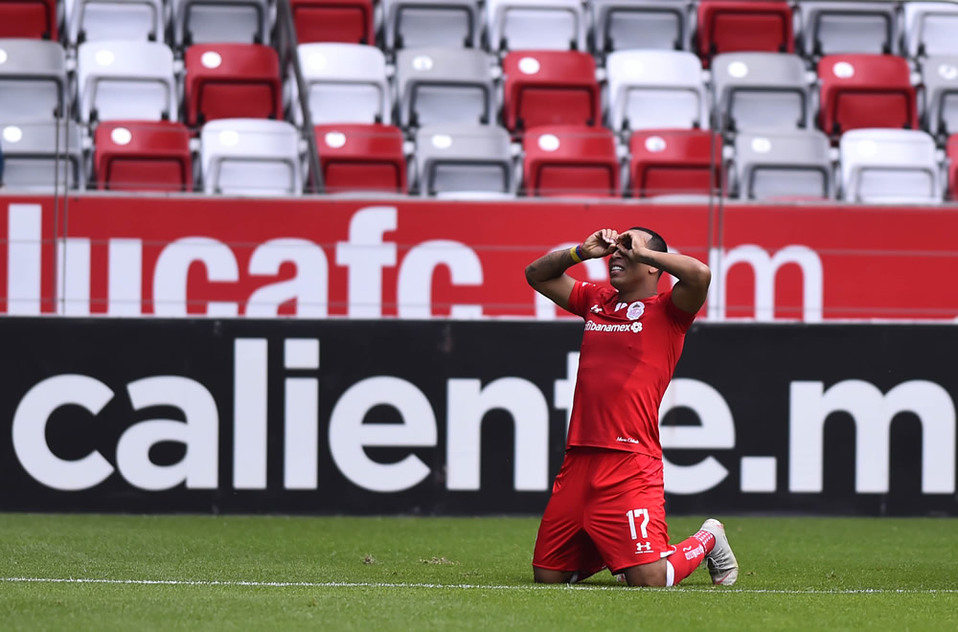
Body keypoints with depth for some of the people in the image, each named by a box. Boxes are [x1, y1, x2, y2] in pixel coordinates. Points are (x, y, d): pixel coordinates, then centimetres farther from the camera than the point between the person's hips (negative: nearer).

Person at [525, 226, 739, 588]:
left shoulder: (666, 310, 1)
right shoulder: (596, 301, 19)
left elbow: (700, 274, -19)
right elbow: (537, 274, 29)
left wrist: (640, 250, -7)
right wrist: (582, 252, 13)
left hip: (630, 460, -6)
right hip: (578, 459, 6)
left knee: (650, 581, -14)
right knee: (547, 576, 8)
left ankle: (709, 540, 16)